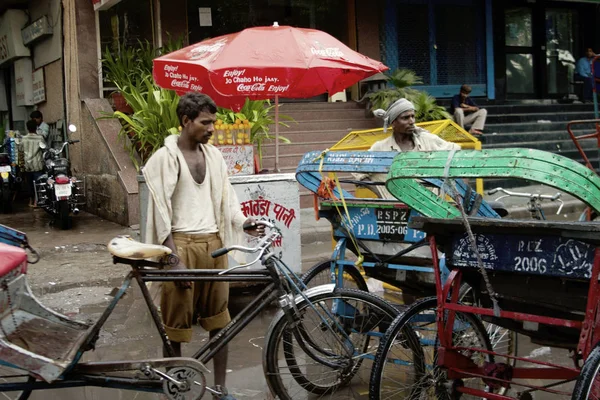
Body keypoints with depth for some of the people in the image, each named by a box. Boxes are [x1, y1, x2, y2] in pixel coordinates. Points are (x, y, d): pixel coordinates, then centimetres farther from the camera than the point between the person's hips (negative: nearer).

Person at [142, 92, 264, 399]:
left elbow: (225, 196, 13)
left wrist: (243, 222, -8)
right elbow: (161, 212, -11)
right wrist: (175, 259, -17)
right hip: (182, 243, -6)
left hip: (213, 243, 6)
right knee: (177, 320, 4)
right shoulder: (165, 157, -7)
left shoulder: (214, 155, 11)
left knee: (218, 317, 10)